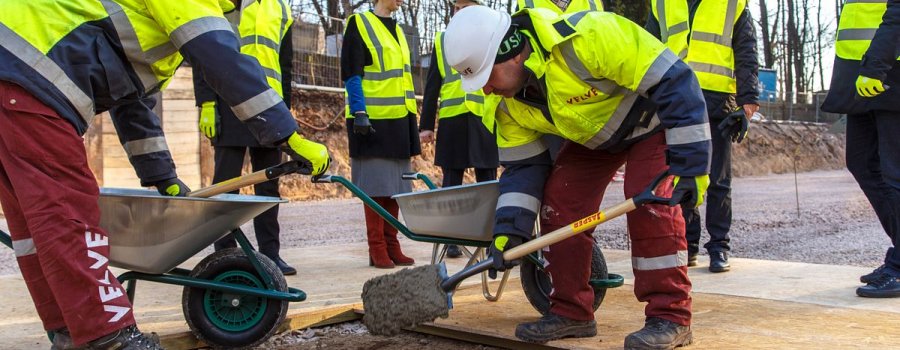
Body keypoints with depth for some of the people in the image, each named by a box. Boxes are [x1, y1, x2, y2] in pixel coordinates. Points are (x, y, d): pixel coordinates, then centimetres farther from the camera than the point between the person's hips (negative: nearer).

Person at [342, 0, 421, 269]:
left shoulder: (397, 30, 18)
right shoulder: (359, 24, -4)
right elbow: (351, 73, -10)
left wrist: (412, 120, 17)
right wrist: (359, 112, -18)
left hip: (399, 119, 7)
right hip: (373, 118, -7)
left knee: (395, 184, 8)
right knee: (376, 184, -4)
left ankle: (391, 246, 15)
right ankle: (377, 248, 3)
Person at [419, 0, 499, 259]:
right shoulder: (441, 41, 12)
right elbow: (431, 87, 11)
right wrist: (426, 125, 6)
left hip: (484, 120, -1)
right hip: (451, 120, 1)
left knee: (488, 182, 2)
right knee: (451, 182, 4)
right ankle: (452, 239, 11)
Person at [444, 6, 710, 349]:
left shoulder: (589, 37, -40)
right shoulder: (510, 105, -16)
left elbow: (674, 81, -35)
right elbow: (522, 166, -5)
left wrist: (690, 163, -35)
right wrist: (509, 228, -16)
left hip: (653, 119, -6)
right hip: (594, 136, 7)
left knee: (650, 205, -23)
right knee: (559, 205, -4)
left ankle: (670, 317, -12)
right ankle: (571, 311, 7)